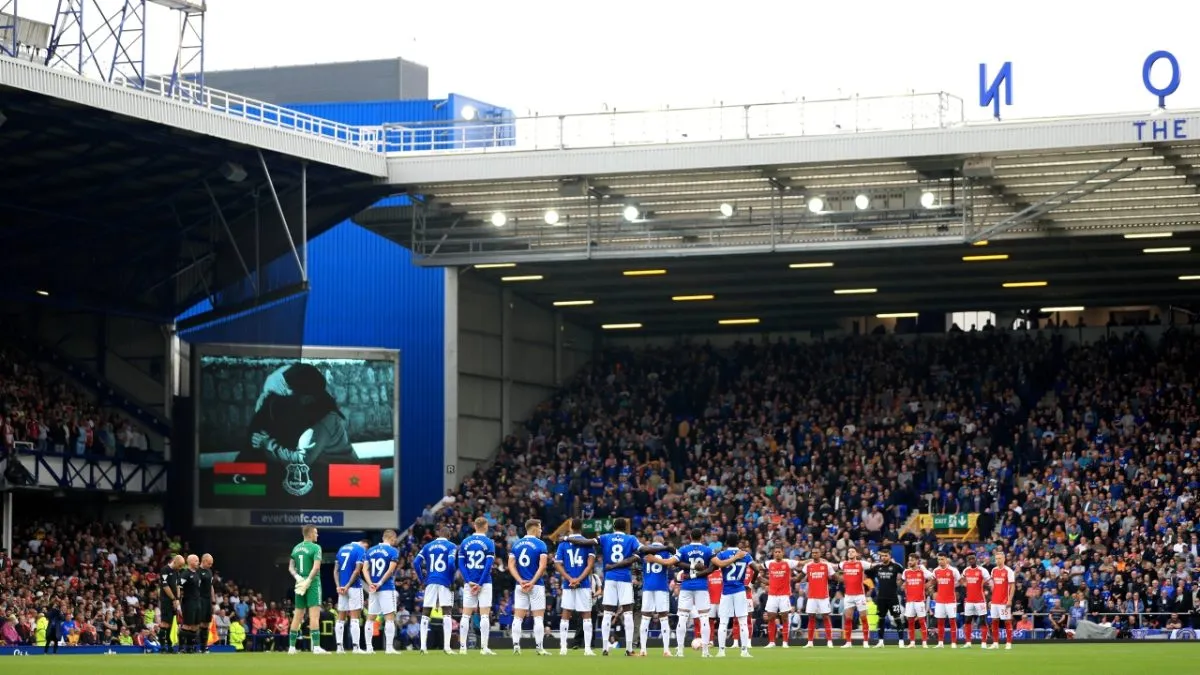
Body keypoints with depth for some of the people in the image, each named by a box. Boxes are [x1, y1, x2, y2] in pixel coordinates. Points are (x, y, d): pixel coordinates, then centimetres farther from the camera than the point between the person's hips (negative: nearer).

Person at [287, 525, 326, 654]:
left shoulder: (296, 548, 13)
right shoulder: (315, 547, -8)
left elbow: (291, 567, 11)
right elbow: (316, 566, -19)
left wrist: (298, 577, -3)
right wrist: (308, 581, -18)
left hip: (300, 583, 7)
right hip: (312, 583, -7)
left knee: (297, 616, 11)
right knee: (314, 615, -10)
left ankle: (291, 646, 14)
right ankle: (316, 646, -17)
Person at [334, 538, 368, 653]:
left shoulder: (342, 548, 16)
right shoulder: (361, 550, -4)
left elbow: (336, 570, 10)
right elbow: (357, 570, -14)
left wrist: (338, 586, 1)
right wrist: (348, 586, -12)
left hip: (342, 587, 6)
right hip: (354, 587, -6)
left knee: (341, 618, 9)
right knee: (354, 618, -6)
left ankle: (339, 646, 7)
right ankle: (355, 646, -10)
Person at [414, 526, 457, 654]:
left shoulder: (427, 546, 12)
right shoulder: (451, 546, 0)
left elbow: (416, 563, 4)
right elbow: (451, 563, -14)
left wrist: (422, 579, 11)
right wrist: (452, 579, -2)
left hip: (430, 582, 3)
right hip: (445, 582, -3)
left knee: (425, 613, 8)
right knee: (447, 613, -2)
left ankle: (423, 646, 4)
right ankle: (446, 646, -12)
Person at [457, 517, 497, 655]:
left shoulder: (465, 542, 6)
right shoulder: (489, 543, -5)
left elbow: (461, 564, 0)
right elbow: (489, 565, -12)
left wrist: (469, 582, -5)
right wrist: (480, 584, -11)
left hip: (469, 583, 3)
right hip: (484, 582, -3)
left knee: (466, 615, 6)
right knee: (485, 615, -2)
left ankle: (462, 647, 5)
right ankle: (484, 648, -6)